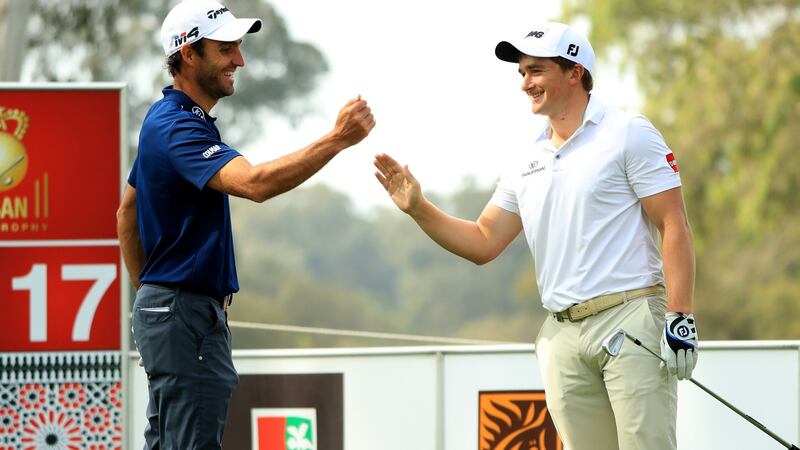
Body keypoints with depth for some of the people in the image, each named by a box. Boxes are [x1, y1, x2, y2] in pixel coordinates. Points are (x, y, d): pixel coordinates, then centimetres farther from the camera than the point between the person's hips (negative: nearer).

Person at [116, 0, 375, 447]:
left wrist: (148, 289, 26)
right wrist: (338, 139, -38)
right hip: (185, 314, -11)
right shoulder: (178, 128, -19)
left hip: (164, 306, 11)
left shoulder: (166, 120, 14)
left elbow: (128, 212, 24)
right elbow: (254, 183, -36)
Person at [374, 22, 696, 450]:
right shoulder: (526, 160, 16)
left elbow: (674, 226, -7)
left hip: (630, 317, -6)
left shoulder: (628, 134, -1)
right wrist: (418, 208, 6)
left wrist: (680, 319, -16)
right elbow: (483, 243, 20)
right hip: (563, 336, 6)